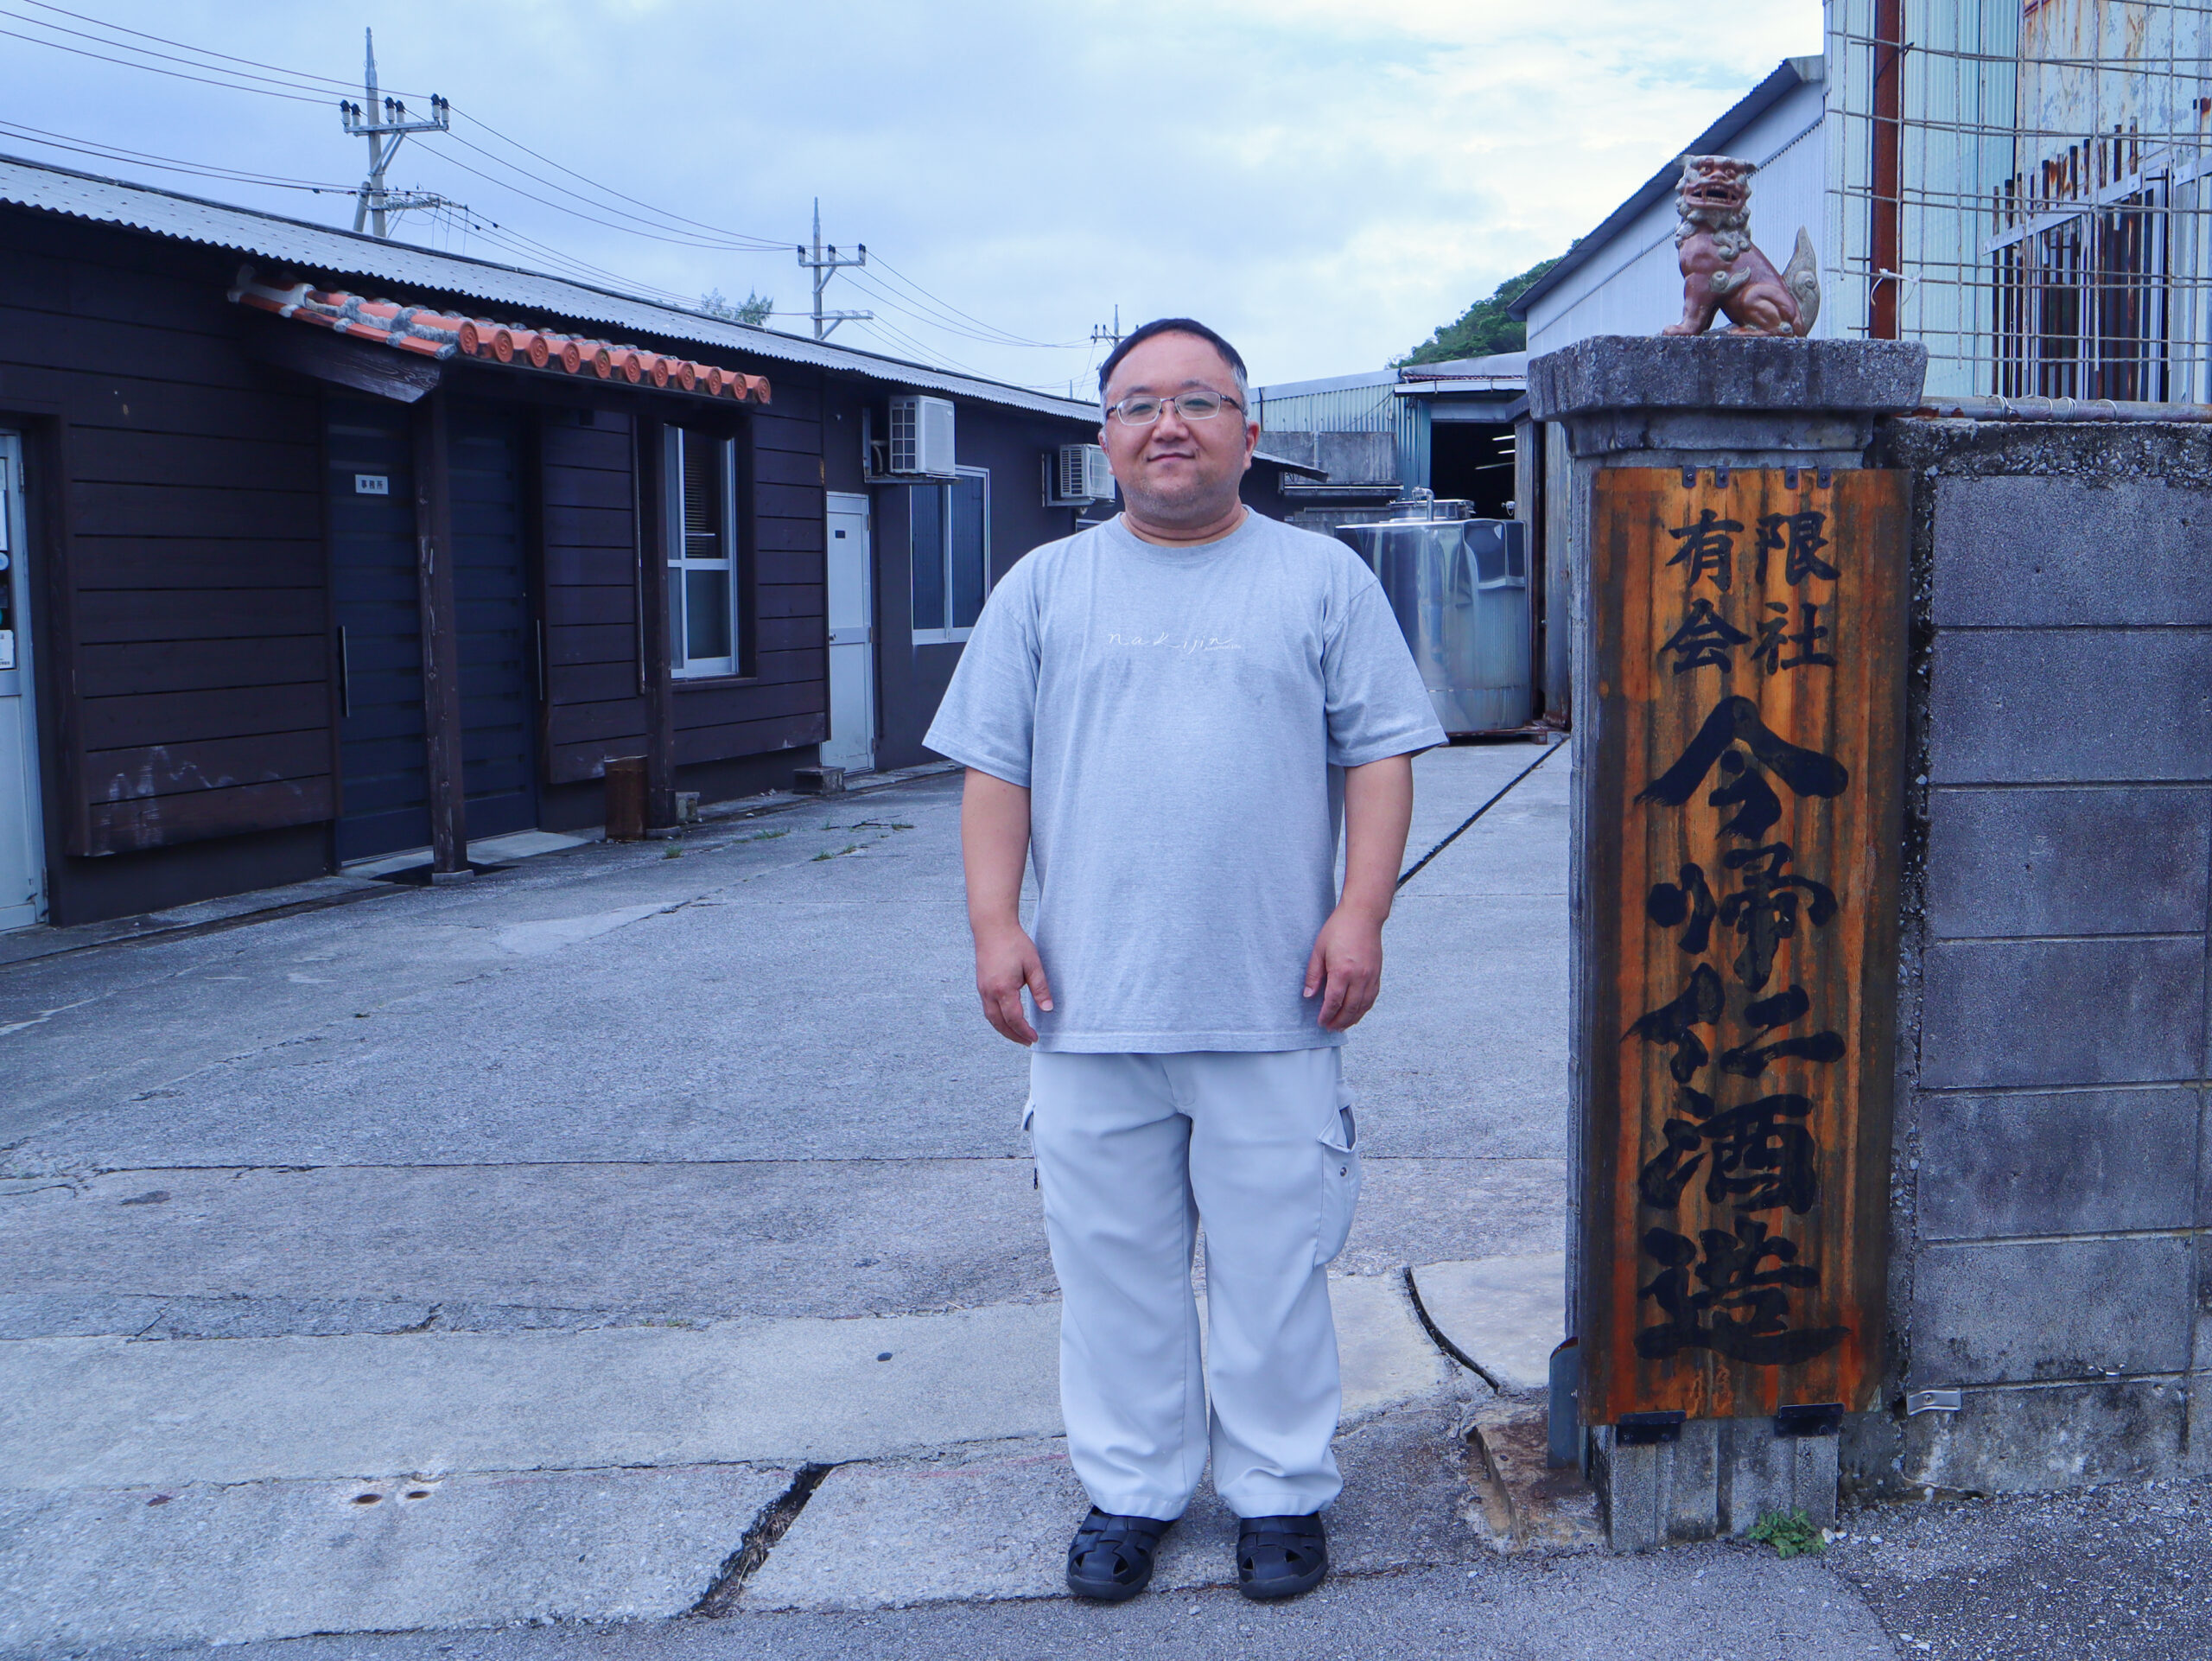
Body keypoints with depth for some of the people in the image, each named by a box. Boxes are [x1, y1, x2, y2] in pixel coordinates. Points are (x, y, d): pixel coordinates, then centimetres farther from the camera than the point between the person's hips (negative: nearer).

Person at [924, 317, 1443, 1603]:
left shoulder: (1324, 580, 7)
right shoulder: (1045, 589, 11)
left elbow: (1379, 758, 3)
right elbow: (996, 771, 8)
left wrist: (1360, 913, -8)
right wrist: (995, 923, -3)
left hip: (1273, 1010, -1)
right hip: (1089, 1006, 2)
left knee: (1274, 1265, 6)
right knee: (1114, 1261, 10)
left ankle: (1281, 1490, 23)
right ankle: (1131, 1488, 26)